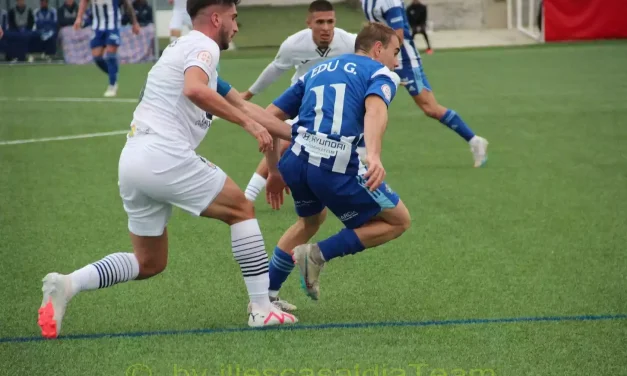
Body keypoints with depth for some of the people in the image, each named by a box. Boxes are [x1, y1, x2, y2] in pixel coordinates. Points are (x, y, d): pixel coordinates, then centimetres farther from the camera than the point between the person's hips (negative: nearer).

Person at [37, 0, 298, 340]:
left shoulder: (183, 48, 27)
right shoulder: (203, 46, -2)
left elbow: (239, 105, 30)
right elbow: (194, 90, -26)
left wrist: (296, 135, 31)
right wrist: (247, 121, -19)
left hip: (132, 160, 9)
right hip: (164, 156, -9)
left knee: (149, 263, 17)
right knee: (241, 209, 8)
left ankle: (67, 284, 1)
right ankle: (261, 308, 7)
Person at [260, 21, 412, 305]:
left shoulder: (316, 71, 28)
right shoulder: (381, 74, 10)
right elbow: (375, 108, -15)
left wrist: (274, 171, 31)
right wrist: (373, 155, -32)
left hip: (294, 161, 6)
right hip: (337, 169, -6)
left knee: (311, 220, 36)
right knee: (398, 221, 15)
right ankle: (319, 254, 2)